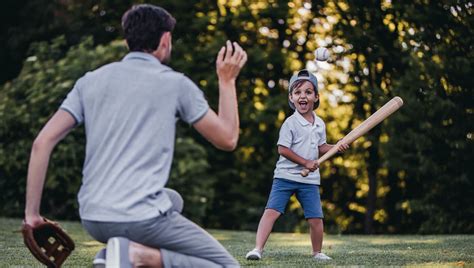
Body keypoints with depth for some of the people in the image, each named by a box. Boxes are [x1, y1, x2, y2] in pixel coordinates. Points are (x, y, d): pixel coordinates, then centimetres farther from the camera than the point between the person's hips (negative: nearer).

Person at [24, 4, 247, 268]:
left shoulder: (90, 81, 10)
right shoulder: (176, 84, 0)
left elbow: (43, 142, 3)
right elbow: (228, 139, 6)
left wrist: (32, 213, 8)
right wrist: (228, 80, 17)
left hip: (93, 220, 6)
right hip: (144, 219, -6)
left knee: (173, 199, 34)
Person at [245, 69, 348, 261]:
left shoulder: (319, 124, 9)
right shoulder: (290, 123, -9)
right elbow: (283, 149, -14)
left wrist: (336, 147, 1)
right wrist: (305, 162, -16)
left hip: (309, 180, 5)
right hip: (285, 176, -4)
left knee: (316, 218, 2)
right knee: (272, 211, -15)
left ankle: (317, 252, 21)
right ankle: (258, 249, -17)